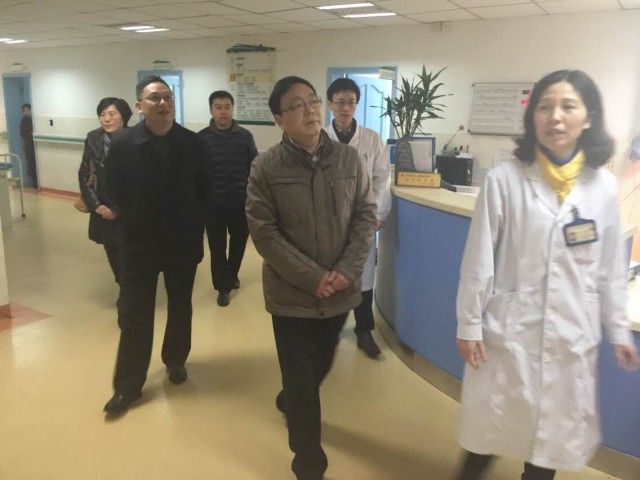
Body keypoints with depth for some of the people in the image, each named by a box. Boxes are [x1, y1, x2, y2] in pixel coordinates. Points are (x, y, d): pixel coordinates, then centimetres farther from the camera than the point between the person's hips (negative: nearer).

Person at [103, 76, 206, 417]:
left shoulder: (191, 142, -4)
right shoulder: (123, 144, -8)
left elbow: (201, 190, 3)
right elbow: (114, 192, -2)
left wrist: (195, 226, -1)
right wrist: (133, 222, -1)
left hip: (184, 241, 2)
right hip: (139, 243, -1)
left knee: (180, 308, 16)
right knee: (134, 316, 3)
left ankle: (175, 360, 39)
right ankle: (128, 385, 16)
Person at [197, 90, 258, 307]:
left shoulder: (245, 136, -1)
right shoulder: (202, 138, -4)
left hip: (241, 202, 1)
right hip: (213, 203, -1)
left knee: (239, 241, 15)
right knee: (217, 247, 7)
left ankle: (232, 274, 42)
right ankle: (223, 286, 24)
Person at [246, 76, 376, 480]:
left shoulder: (348, 159, -1)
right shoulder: (266, 167, -9)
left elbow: (366, 216, 0)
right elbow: (263, 232, -12)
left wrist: (346, 271, -13)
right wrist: (312, 278, -19)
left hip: (340, 293, 4)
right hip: (292, 294, -3)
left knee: (321, 366, 23)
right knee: (301, 380, 4)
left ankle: (288, 402, 56)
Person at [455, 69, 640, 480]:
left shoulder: (604, 185, 0)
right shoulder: (505, 179, -11)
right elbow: (479, 258, -8)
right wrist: (469, 324, -6)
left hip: (573, 336, 3)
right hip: (508, 329, -2)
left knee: (556, 431, 17)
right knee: (490, 425, 13)